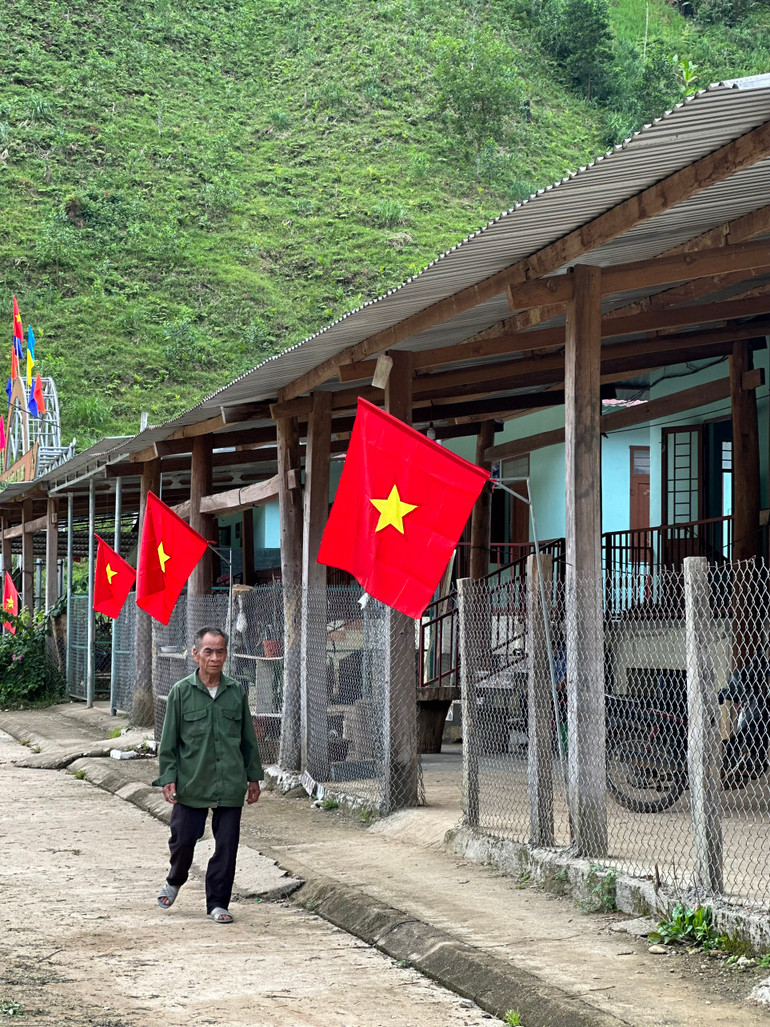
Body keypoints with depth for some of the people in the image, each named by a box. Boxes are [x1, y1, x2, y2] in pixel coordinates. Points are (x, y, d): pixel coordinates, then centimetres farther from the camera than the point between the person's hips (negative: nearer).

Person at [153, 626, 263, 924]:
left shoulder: (237, 692, 6)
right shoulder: (181, 692, -1)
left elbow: (248, 739, 13)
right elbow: (169, 741, 2)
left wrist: (253, 776, 13)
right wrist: (168, 778, -4)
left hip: (230, 785, 2)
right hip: (191, 785, -2)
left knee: (227, 845, 2)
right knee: (183, 839, 3)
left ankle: (218, 903, 15)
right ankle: (175, 881, 34)